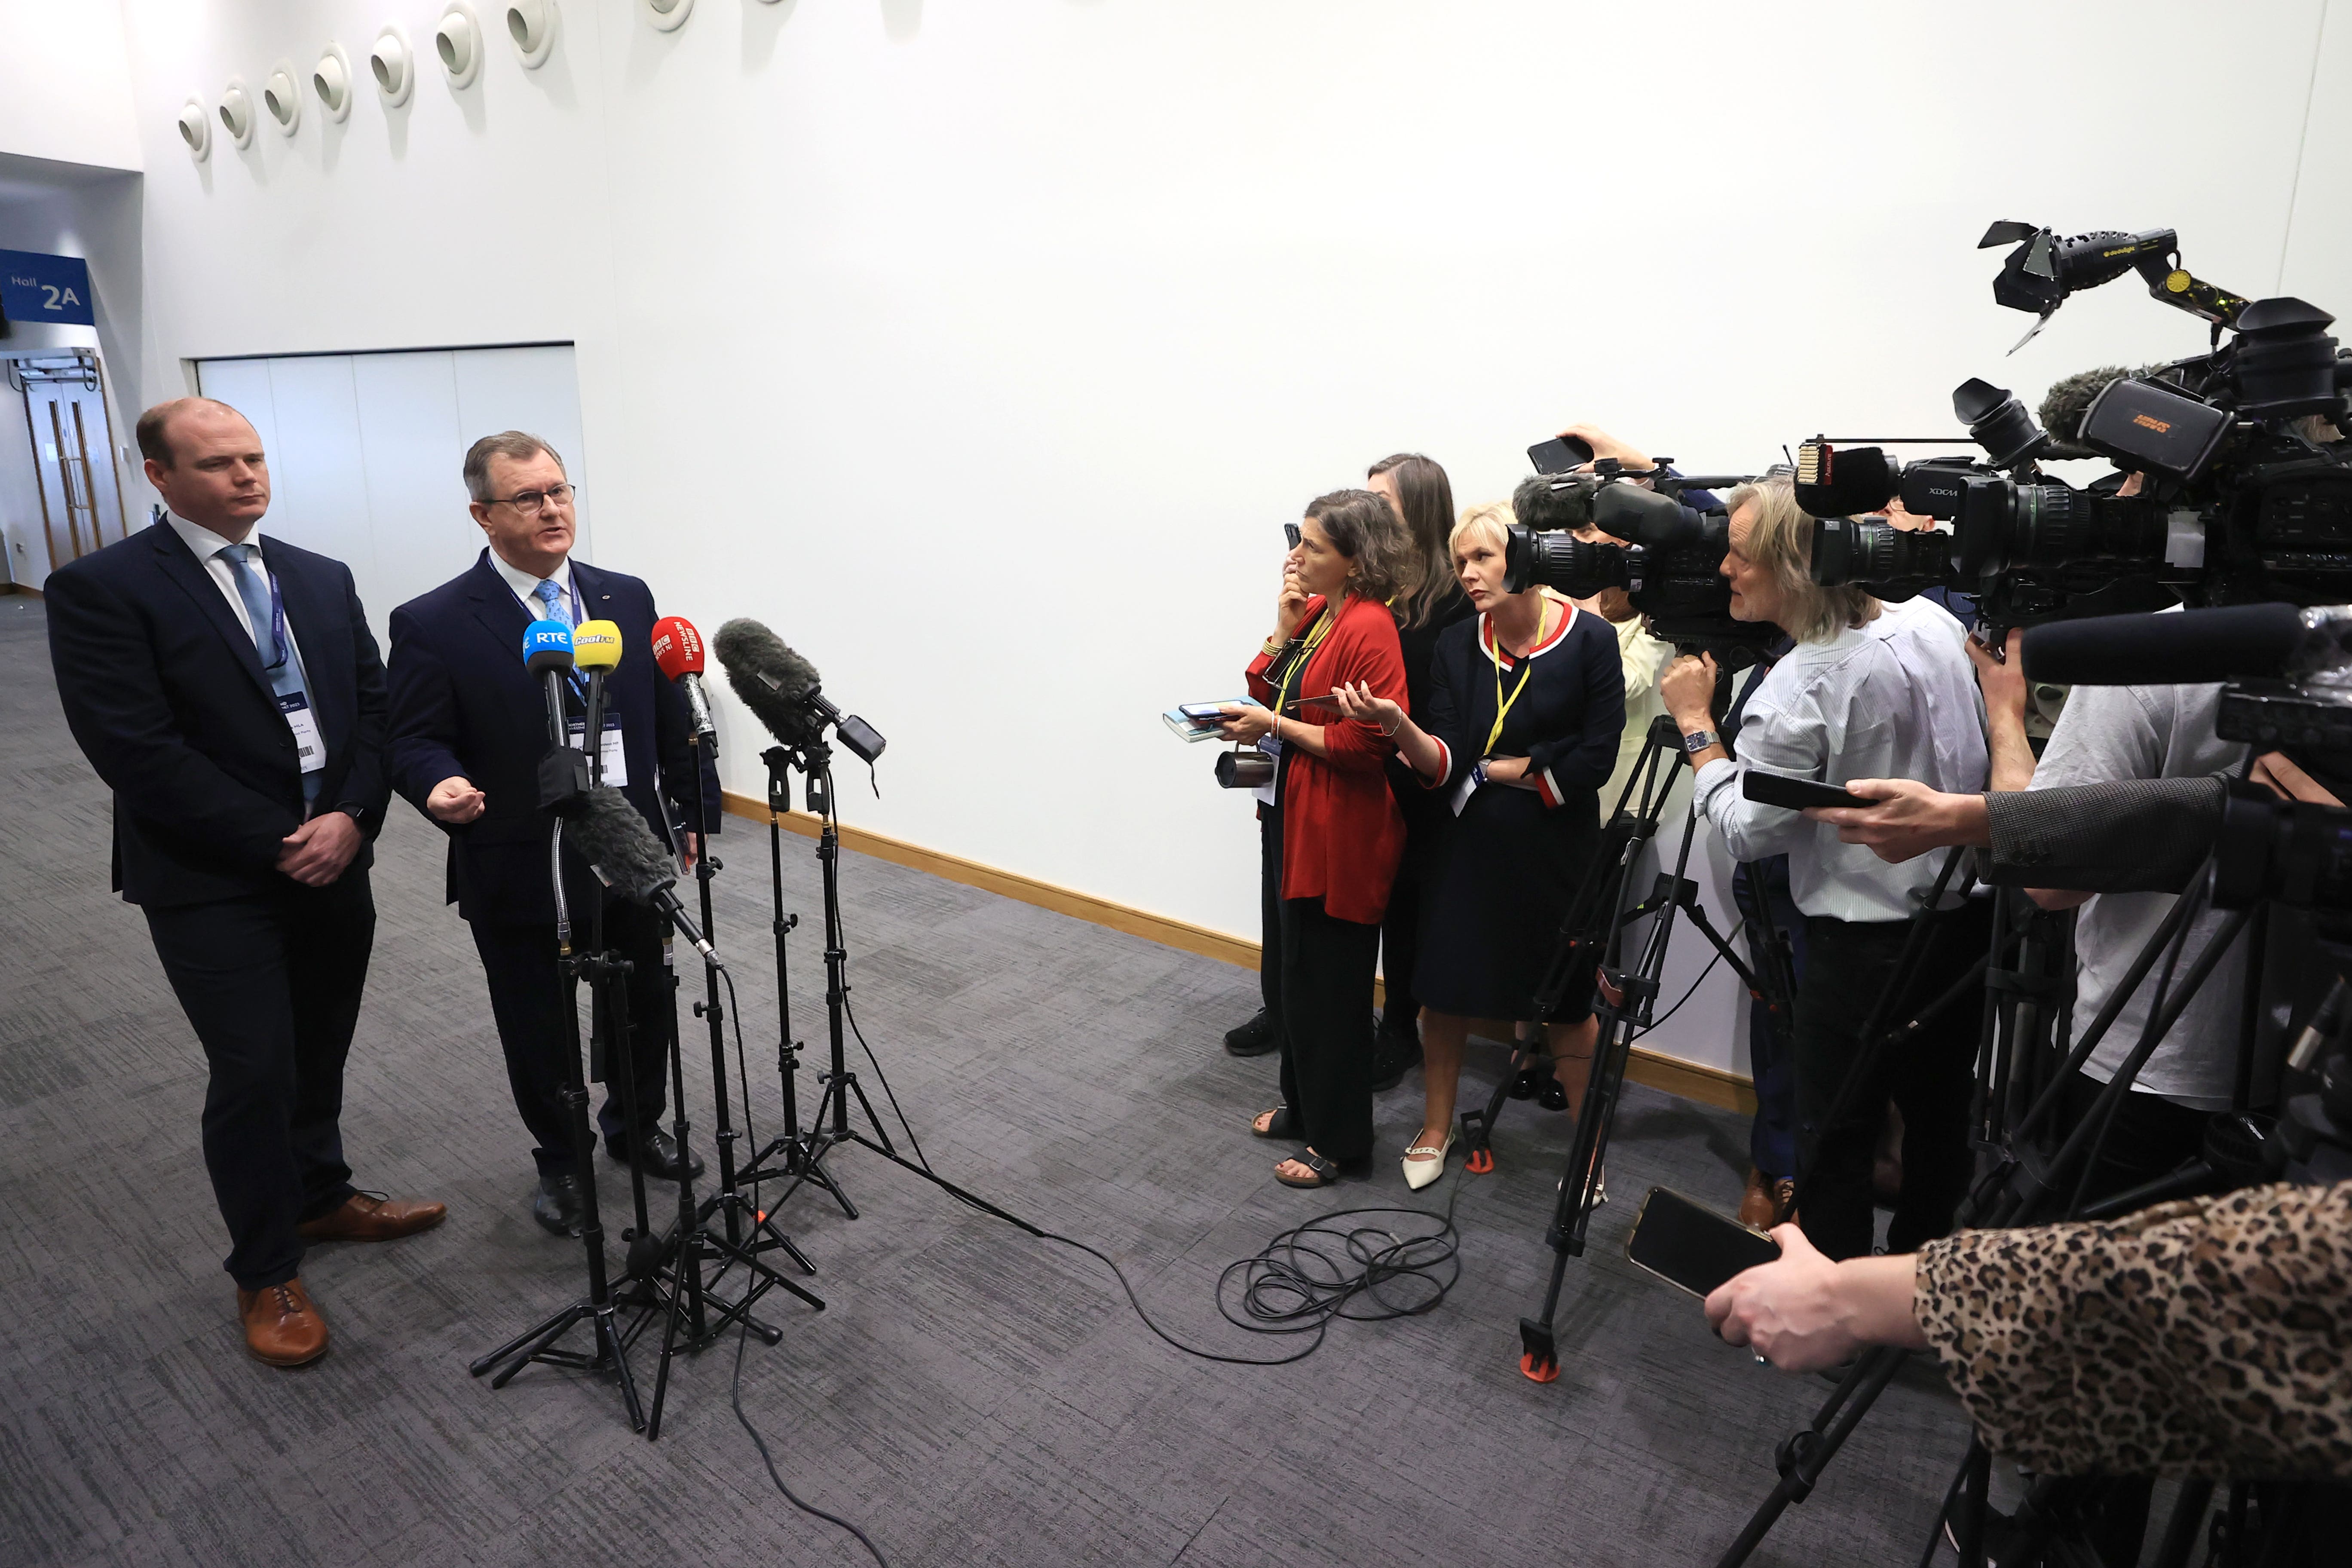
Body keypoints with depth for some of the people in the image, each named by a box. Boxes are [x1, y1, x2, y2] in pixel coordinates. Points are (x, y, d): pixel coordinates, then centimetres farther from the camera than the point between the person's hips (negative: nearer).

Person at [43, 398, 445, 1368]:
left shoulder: (323, 580, 9)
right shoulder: (101, 590, -8)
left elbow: (374, 706, 6)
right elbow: (137, 751, -15)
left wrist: (352, 817, -10)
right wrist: (275, 844, -16)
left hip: (335, 864, 5)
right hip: (213, 887, -5)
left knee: (321, 1055, 18)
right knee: (254, 1077, 2)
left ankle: (321, 1197, 41)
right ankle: (266, 1275, 21)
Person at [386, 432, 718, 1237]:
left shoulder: (628, 598, 3)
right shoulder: (433, 624, -10)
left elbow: (670, 718, 8)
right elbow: (415, 741, -7)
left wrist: (696, 810, 8)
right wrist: (441, 786, -30)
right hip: (519, 875, -3)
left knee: (647, 1007, 19)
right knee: (539, 1032, 14)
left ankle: (636, 1125, 46)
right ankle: (560, 1161, 39)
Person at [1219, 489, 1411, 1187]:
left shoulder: (1369, 628, -19)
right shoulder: (1313, 610, 9)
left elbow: (1367, 744, -23)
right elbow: (1263, 689, 10)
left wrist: (1274, 726, -16)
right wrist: (1284, 628, -4)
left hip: (1340, 834, -9)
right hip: (1293, 818, 9)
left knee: (1328, 985, 3)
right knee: (1292, 969, 19)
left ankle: (1338, 1142, 20)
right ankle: (1302, 1107, 38)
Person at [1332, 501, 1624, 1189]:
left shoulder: (1590, 639, -10)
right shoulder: (1456, 647, -1)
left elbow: (1592, 763, -14)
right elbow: (1443, 767, -11)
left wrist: (1493, 770, -9)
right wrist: (1395, 724, -29)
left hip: (1556, 852, -3)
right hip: (1467, 845, 3)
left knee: (1566, 1004, 11)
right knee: (1443, 990, 11)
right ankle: (1436, 1128, 35)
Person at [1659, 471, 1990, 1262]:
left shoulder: (1798, 690, -24)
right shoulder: (1934, 622, -1)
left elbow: (1747, 832, -17)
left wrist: (1696, 724, -10)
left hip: (1866, 945, -8)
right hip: (1968, 920, 8)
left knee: (1833, 1140, 5)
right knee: (1938, 1112, 21)